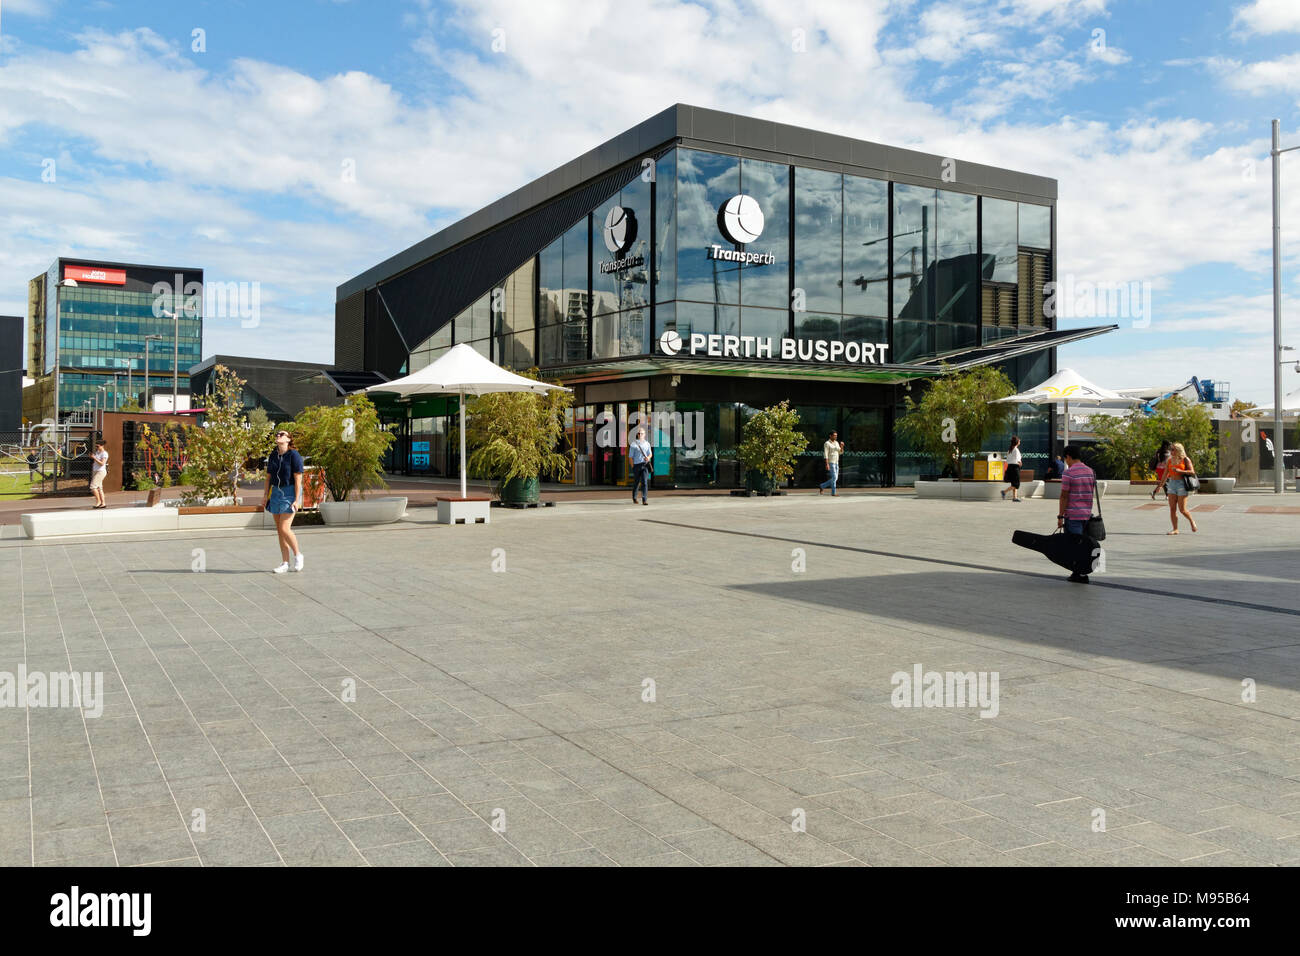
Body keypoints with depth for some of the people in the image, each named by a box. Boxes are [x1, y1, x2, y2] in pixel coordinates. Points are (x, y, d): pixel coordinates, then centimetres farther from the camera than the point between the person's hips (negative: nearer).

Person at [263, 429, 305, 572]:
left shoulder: (294, 455, -9)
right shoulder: (272, 456, 10)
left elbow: (298, 479, -11)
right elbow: (268, 477, 15)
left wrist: (296, 500, -15)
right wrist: (265, 496, 11)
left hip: (290, 493, -6)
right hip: (275, 492, 6)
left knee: (284, 529, -13)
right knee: (279, 530, 6)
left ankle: (297, 555, 9)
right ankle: (285, 563, 12)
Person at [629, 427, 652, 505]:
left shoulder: (647, 443, 12)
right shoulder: (634, 444, 1)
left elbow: (650, 454, 14)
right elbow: (631, 456, 1)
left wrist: (648, 457, -10)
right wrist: (632, 467, -5)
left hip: (645, 464, 2)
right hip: (637, 464, -2)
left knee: (645, 482, -11)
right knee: (636, 482, 9)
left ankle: (644, 500, -15)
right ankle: (634, 497, 33)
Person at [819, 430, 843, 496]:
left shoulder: (836, 443, 15)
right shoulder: (827, 443, -10)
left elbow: (840, 452, 12)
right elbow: (825, 455, -15)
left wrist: (842, 446, -8)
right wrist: (827, 464, -23)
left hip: (836, 463, 8)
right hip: (830, 463, -8)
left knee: (835, 479, 7)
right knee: (834, 478, -13)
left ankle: (822, 486, 19)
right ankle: (833, 493, -8)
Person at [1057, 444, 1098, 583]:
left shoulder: (1068, 473, -12)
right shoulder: (1090, 471, 10)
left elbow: (1064, 496, -13)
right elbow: (1091, 494, 15)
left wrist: (1060, 516, -10)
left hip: (1073, 515, -7)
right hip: (1086, 514, 7)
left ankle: (1082, 574, -5)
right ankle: (1077, 572, 19)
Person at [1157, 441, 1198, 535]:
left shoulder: (1185, 460, -2)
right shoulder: (1170, 460, 11)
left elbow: (1192, 472, -10)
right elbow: (1165, 474, 16)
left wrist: (1180, 471, -20)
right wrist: (1160, 485, 16)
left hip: (1181, 484, -5)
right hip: (1172, 484, 5)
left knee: (1182, 509, -5)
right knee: (1172, 508, -1)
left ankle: (1192, 521, 24)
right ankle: (1175, 529, 4)